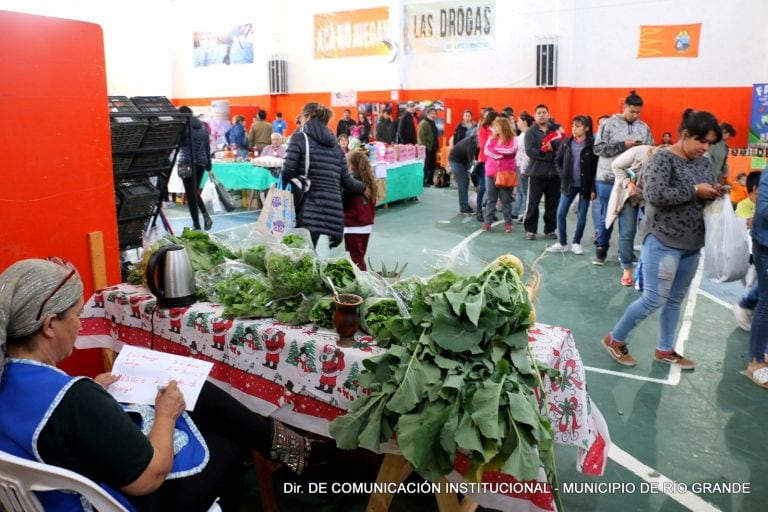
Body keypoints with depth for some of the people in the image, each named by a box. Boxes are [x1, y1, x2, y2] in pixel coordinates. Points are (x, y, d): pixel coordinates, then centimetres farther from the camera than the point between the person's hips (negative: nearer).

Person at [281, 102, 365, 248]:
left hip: (309, 212, -5)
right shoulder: (335, 144, 17)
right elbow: (346, 180, 16)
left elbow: (287, 173, -7)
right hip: (334, 211, 5)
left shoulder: (299, 139, 3)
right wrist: (363, 188, 34)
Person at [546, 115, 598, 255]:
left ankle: (576, 243, 20)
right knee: (560, 213, 1)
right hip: (568, 185, 3)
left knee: (582, 216, 5)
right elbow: (558, 161, 12)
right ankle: (562, 243, 13)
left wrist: (593, 188, -13)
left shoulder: (592, 144, -9)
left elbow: (596, 167, -9)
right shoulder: (566, 143, 2)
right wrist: (562, 176, -2)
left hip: (585, 186, -3)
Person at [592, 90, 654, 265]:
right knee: (607, 216, 7)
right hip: (608, 179, -2)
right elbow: (598, 148, -11)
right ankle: (601, 250, 19)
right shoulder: (609, 124, -4)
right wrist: (623, 145, -17)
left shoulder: (644, 128, 5)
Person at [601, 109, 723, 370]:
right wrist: (694, 191, -18)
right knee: (654, 299, -6)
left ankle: (664, 350, 27)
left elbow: (707, 196, 21)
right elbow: (655, 194, -26)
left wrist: (715, 194, -2)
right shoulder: (663, 158, -12)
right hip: (663, 241, -8)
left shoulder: (705, 163, 12)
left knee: (675, 300, 14)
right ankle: (614, 339, 11)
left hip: (692, 245, 8)